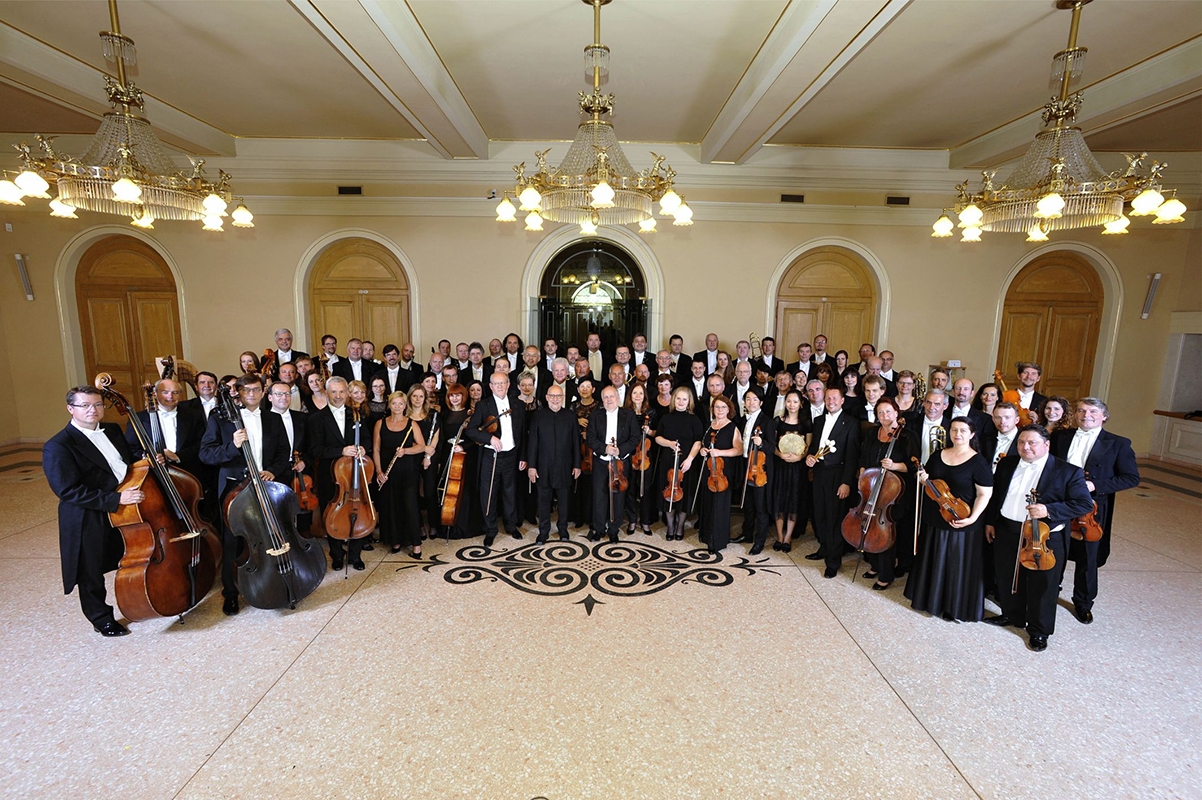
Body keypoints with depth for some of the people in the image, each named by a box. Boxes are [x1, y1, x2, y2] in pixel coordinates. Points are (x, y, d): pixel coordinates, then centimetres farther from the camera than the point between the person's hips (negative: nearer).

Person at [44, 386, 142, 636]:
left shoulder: (113, 431, 6)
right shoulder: (57, 446, -16)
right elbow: (68, 490, -22)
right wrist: (115, 499, -28)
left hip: (126, 510, 6)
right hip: (89, 522, -6)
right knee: (92, 575, 12)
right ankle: (102, 618, 32)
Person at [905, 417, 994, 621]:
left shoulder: (978, 462, -11)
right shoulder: (937, 455, 4)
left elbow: (984, 494, -12)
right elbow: (929, 484, 15)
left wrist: (972, 518, -23)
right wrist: (924, 479, -8)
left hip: (961, 525, -5)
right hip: (934, 521, 5)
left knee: (957, 565, 6)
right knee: (933, 562, 17)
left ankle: (955, 606, 23)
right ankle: (932, 598, 34)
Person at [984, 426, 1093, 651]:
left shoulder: (1068, 471, -10)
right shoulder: (1007, 465, 4)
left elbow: (1084, 504, -13)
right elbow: (995, 495, 14)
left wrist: (1049, 510, -25)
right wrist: (990, 521, 13)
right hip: (1008, 533, 5)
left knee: (1042, 586, 8)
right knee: (1008, 579, 18)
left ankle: (1039, 630, 25)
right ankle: (1012, 615, 39)